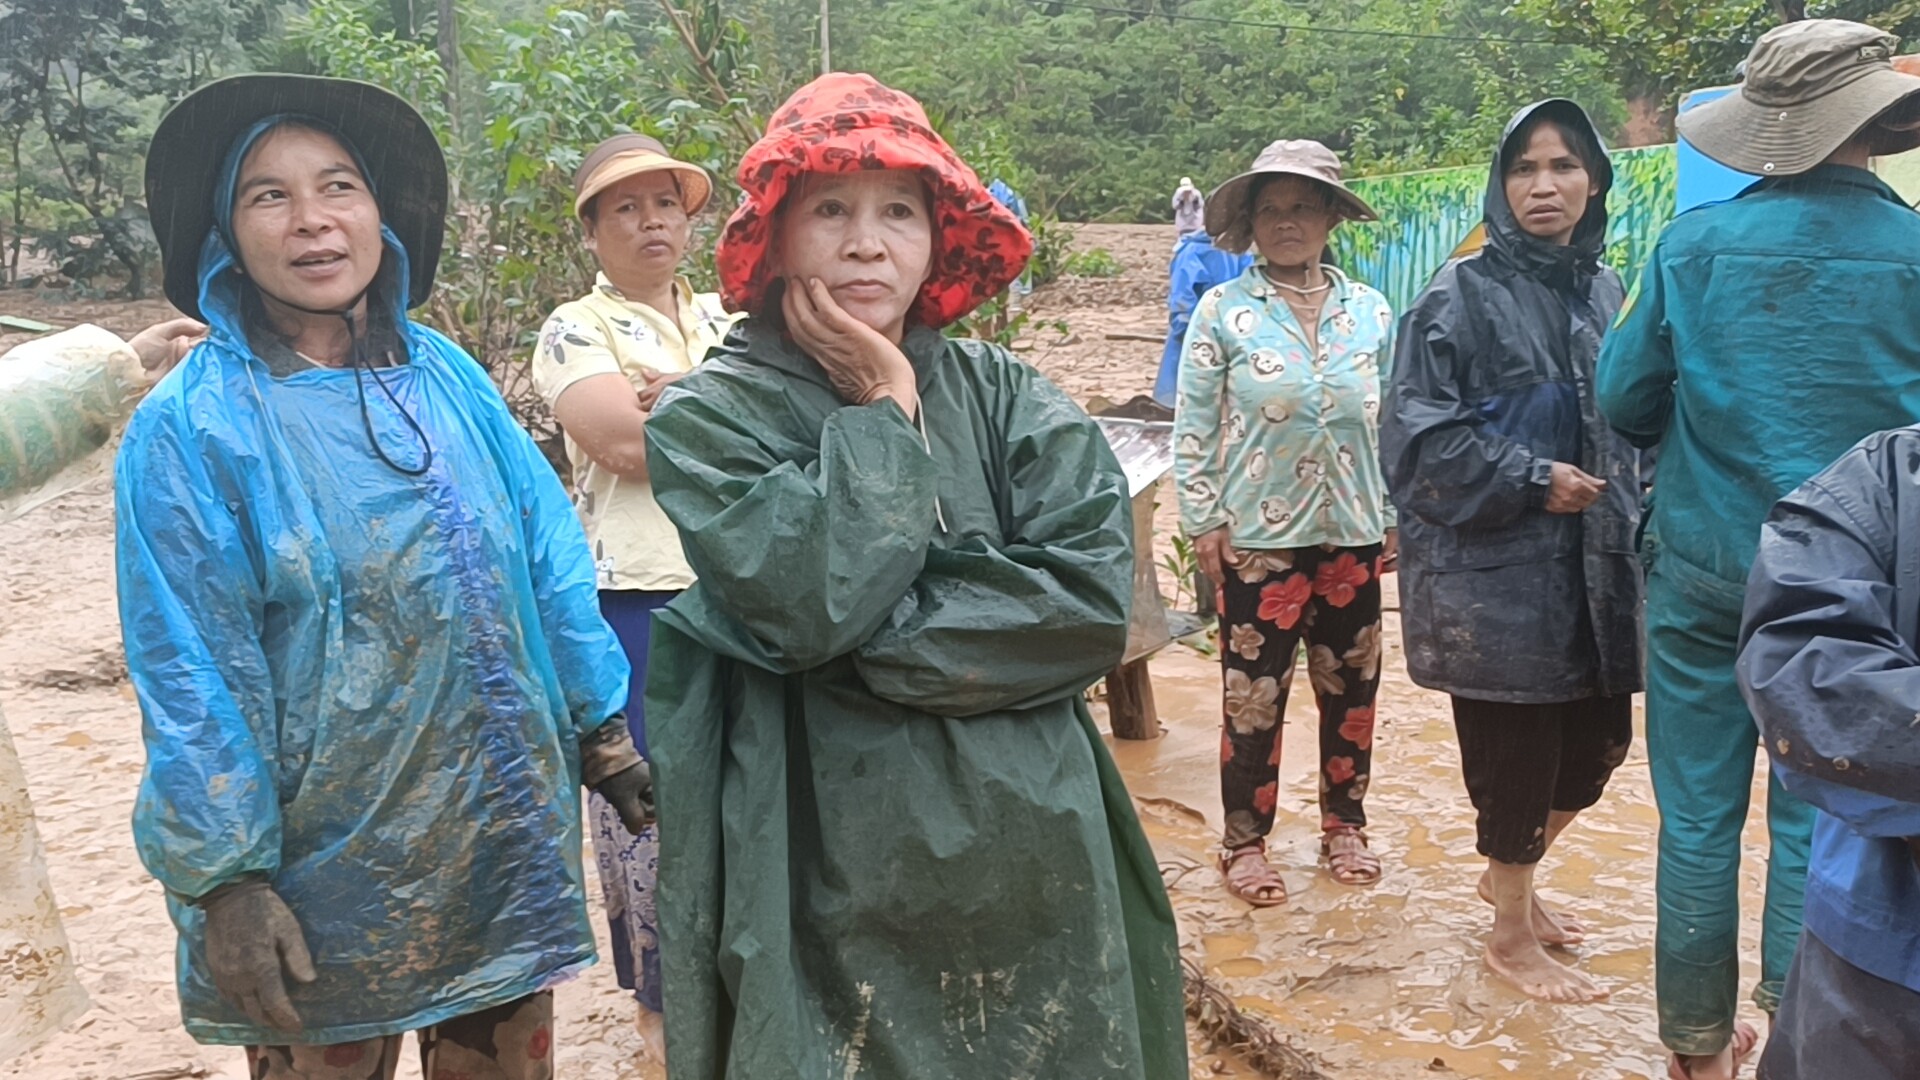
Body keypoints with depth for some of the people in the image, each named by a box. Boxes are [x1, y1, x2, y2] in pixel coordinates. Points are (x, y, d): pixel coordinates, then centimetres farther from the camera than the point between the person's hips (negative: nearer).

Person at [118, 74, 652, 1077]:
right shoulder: (190, 426, -11)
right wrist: (226, 876, -13)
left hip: (508, 830, 4)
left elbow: (548, 564, 5)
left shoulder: (449, 379, 2)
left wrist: (606, 729, 6)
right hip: (327, 863, -4)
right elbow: (191, 674, -13)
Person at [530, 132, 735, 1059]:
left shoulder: (725, 317, 15)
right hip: (637, 596, -4)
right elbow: (627, 443, -17)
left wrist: (681, 397, -12)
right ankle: (663, 995, 20)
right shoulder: (573, 331, -1)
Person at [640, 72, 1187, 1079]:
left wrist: (870, 649, -15)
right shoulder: (709, 416, -5)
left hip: (1038, 854, 3)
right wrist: (883, 416, -11)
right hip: (838, 876, -3)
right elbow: (812, 600, -20)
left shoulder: (1005, 394, 2)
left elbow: (1095, 596, -11)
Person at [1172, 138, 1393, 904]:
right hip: (1257, 538, -3)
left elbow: (1393, 422, 9)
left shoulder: (1371, 312, 4)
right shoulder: (1223, 310, -4)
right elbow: (1194, 426, -4)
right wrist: (1203, 522, -8)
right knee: (1254, 697, 4)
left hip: (1352, 535, 3)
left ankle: (1344, 827, 31)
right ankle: (1245, 843, 20)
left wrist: (1394, 517, 7)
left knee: (1351, 691, 13)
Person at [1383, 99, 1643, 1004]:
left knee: (1598, 741, 13)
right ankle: (1513, 937, 23)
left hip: (1593, 562, 7)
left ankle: (1510, 874, 39)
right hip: (1495, 567, -6)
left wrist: (1631, 515, 6)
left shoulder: (1605, 293, 10)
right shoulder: (1459, 298, -9)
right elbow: (1416, 435, -14)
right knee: (1518, 752, 2)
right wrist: (1532, 479, -16)